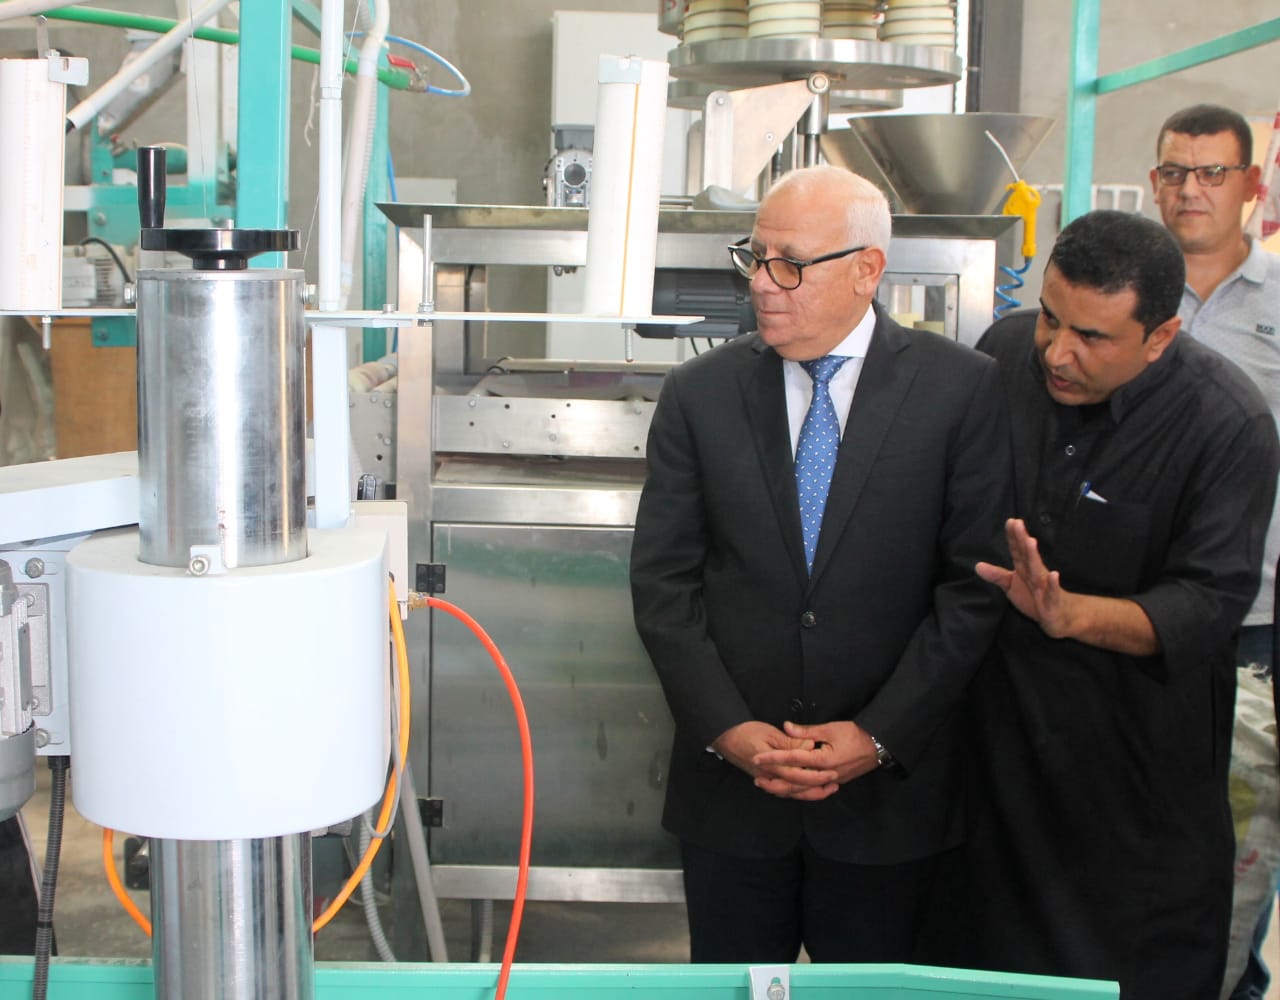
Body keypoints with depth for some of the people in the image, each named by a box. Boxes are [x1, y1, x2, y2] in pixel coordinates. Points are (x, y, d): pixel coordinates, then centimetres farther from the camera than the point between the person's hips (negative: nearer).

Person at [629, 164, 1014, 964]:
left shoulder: (962, 388, -5)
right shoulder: (700, 394, 1)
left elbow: (976, 583, -6)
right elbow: (662, 579, 1)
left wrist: (880, 735, -11)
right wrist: (727, 729, -9)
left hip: (889, 789, -1)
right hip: (730, 779, 2)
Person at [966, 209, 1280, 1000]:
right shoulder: (1005, 353, -7)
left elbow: (1211, 604, -22)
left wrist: (1071, 614, -36)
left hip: (1140, 749, -4)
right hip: (1002, 714, 4)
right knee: (1002, 935, 20)